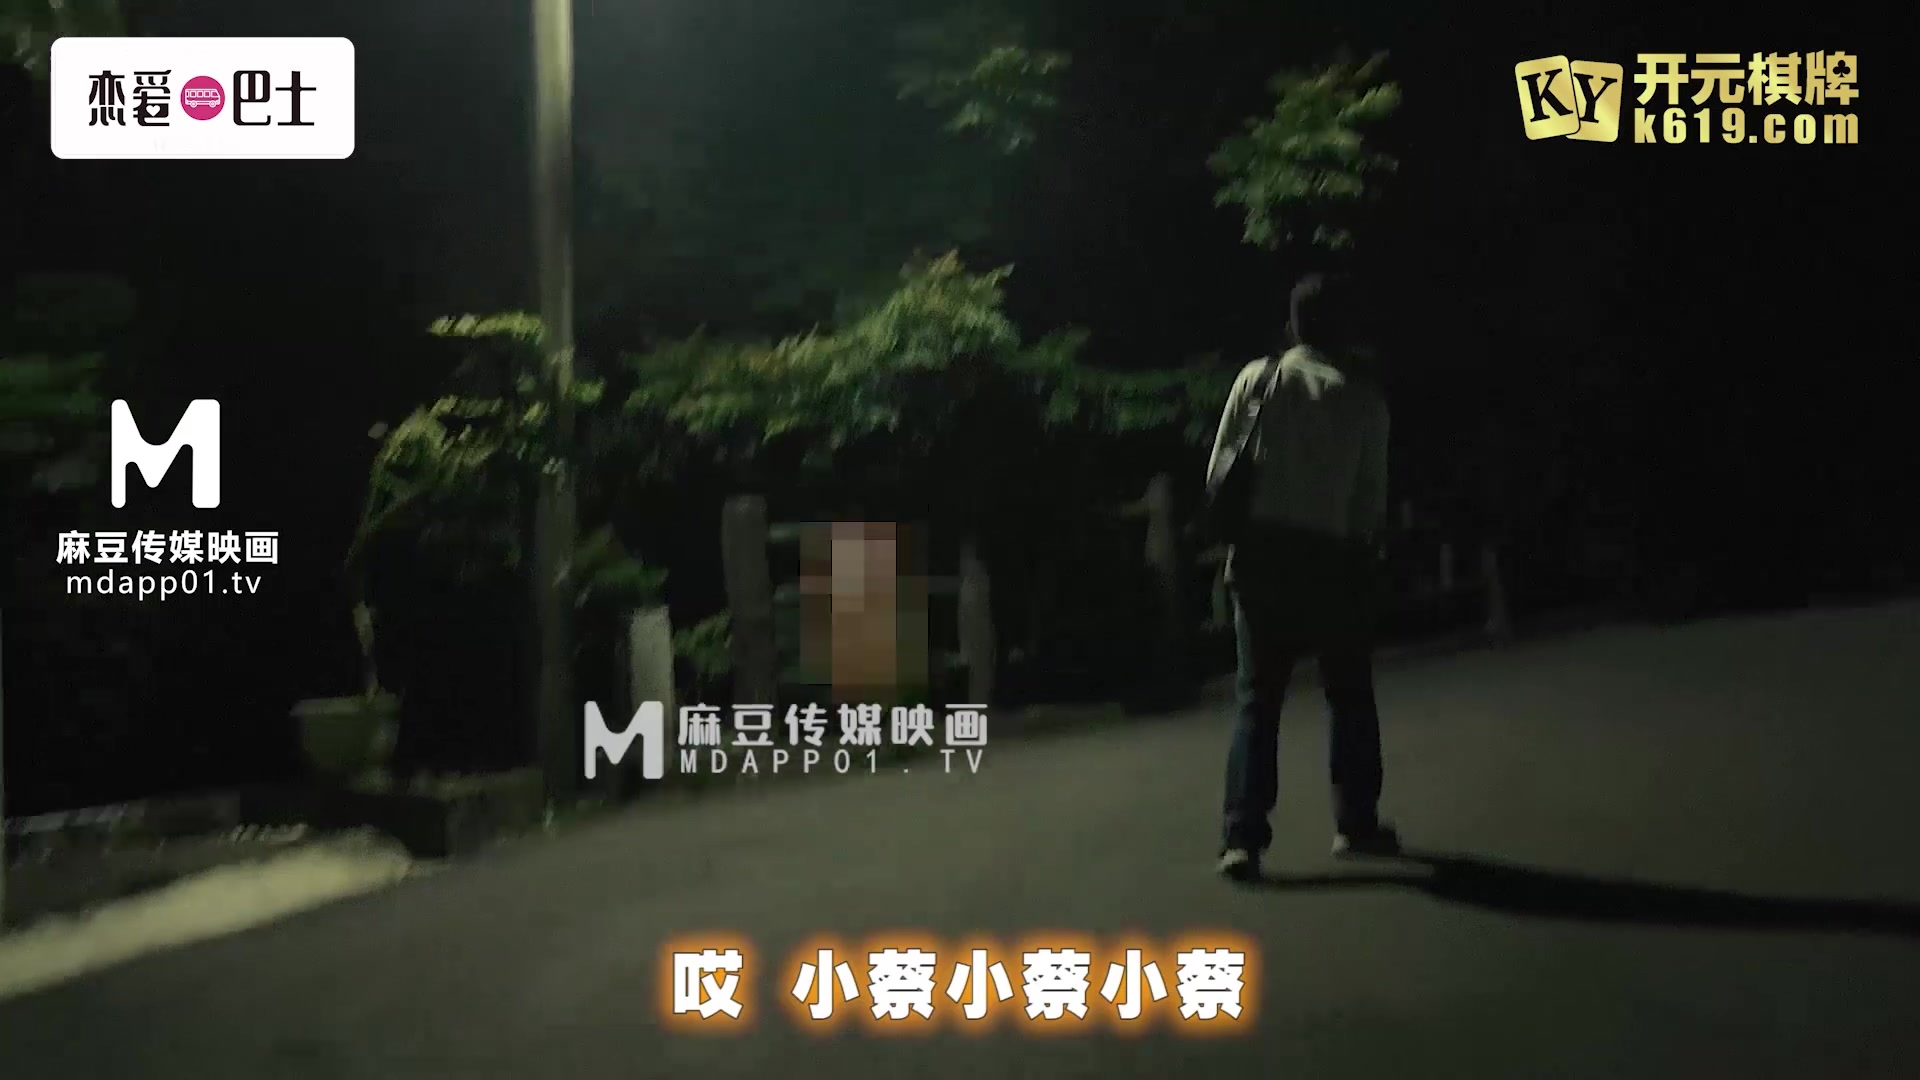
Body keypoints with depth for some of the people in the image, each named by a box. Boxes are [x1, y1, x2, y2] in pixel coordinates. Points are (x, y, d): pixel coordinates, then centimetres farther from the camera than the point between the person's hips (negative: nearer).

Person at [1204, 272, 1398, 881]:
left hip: (1263, 553, 1)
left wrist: (1233, 538, 11)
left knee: (1258, 699, 4)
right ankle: (1356, 824, 21)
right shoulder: (1363, 397, 0)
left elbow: (1218, 472, 0)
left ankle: (1243, 838, -4)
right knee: (1349, 695, 16)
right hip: (1333, 557, -1)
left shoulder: (1257, 378, 2)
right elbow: (1372, 494, 1)